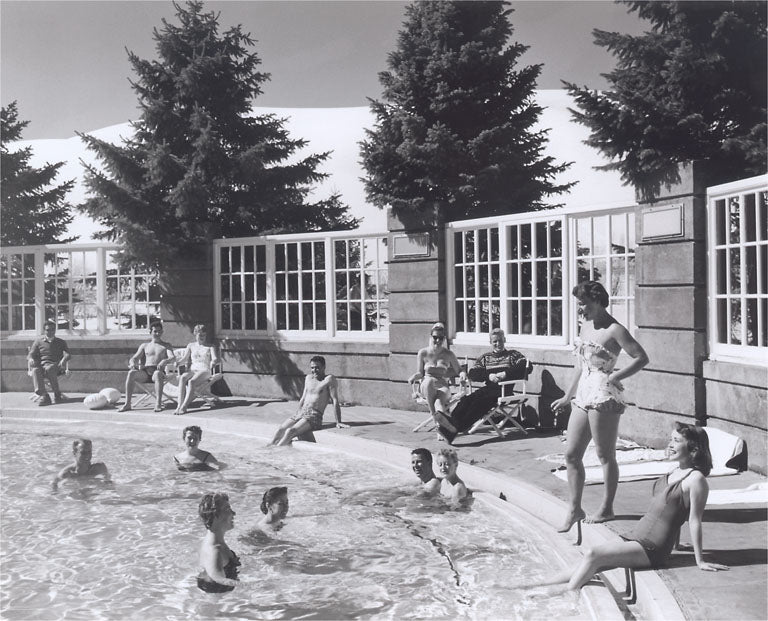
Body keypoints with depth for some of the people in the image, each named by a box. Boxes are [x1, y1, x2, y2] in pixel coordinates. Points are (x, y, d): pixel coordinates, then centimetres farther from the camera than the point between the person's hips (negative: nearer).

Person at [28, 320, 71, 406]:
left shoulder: (61, 342, 20)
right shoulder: (38, 341, 21)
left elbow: (67, 354, 5)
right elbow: (31, 354, 13)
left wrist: (64, 359, -20)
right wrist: (31, 359, -13)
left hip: (55, 367, -1)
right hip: (41, 366, 1)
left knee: (49, 369, -37)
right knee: (35, 370, -35)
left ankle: (57, 394, -30)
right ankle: (42, 395, -47)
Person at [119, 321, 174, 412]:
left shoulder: (166, 346, 19)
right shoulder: (144, 346, 26)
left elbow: (172, 357, 1)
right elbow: (134, 358, 17)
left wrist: (164, 361, -23)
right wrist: (132, 363, -9)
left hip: (159, 371, -3)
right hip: (145, 373, 3)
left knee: (157, 374, -40)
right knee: (131, 373, -29)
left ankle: (158, 404, -48)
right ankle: (127, 404, -31)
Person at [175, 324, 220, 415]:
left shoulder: (210, 347, 13)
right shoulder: (191, 346, 20)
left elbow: (215, 358, -2)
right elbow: (185, 359, 13)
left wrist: (213, 362, -27)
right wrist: (178, 363, -10)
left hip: (204, 371, -2)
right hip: (192, 370, 2)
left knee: (191, 381, -35)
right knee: (182, 378, -34)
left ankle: (184, 407, -41)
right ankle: (179, 405, -43)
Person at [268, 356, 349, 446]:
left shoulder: (329, 379, -3)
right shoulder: (308, 378, 19)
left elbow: (335, 401, -8)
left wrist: (338, 422, -13)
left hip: (314, 416, -7)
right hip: (301, 414, 7)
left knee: (290, 431, -29)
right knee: (280, 430, -17)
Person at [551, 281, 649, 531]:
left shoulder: (614, 330, -10)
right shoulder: (585, 326, 15)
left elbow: (642, 358, -13)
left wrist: (616, 376, -19)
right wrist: (567, 397, 24)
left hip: (604, 397, -9)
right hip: (583, 396, 9)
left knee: (605, 455, 2)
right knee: (571, 454, 7)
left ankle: (606, 508, 12)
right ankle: (575, 509, 15)